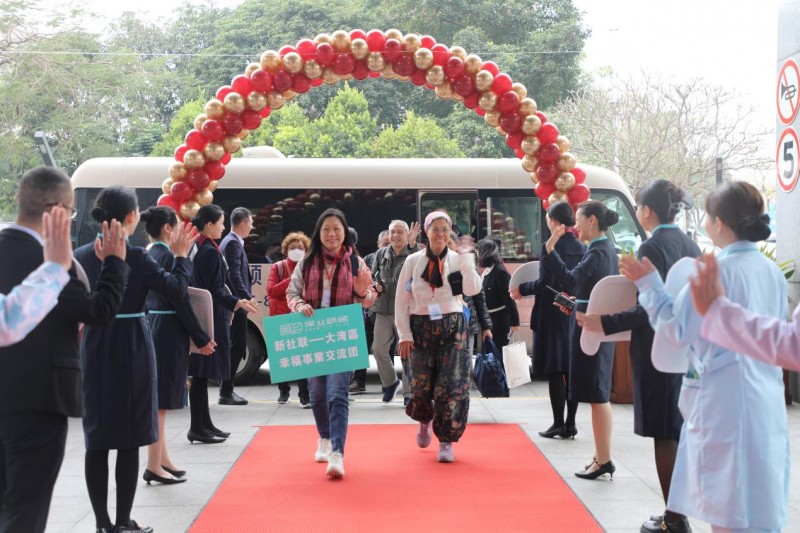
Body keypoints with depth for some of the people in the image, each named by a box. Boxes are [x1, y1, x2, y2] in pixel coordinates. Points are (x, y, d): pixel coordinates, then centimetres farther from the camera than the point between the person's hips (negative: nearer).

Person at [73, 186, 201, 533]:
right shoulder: (136, 257, -13)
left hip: (95, 349, 5)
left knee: (97, 439, 9)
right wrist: (181, 256, 2)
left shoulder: (81, 256, 2)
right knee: (129, 439, 4)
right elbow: (177, 290, -10)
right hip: (130, 349, -5)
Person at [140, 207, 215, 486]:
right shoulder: (168, 257, -16)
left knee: (158, 400, 15)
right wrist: (202, 339, -10)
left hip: (152, 329, 9)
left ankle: (162, 460, 26)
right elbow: (180, 303, -17)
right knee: (161, 400, -3)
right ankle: (154, 466, 4)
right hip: (169, 334, -9)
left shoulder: (148, 256, 10)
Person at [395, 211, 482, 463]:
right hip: (421, 328, 1)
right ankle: (424, 422, 36)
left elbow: (472, 290, -15)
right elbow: (401, 300, 3)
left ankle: (446, 441, 6)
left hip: (452, 328, 0)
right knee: (421, 385, 3)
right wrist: (404, 335, -2)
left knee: (452, 387, -7)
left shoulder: (458, 260, 0)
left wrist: (466, 258, -20)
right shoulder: (413, 261, 1)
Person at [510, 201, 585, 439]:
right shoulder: (581, 248, 6)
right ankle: (570, 424, 12)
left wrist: (521, 289, -2)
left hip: (552, 315, -6)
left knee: (555, 372, -1)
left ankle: (559, 424, 2)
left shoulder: (550, 246, -14)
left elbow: (545, 283, -17)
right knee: (572, 370, 9)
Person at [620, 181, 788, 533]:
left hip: (726, 401, -7)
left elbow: (678, 330, -12)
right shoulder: (772, 271, 8)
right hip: (766, 400, 8)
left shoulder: (718, 269, -15)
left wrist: (648, 283, -3)